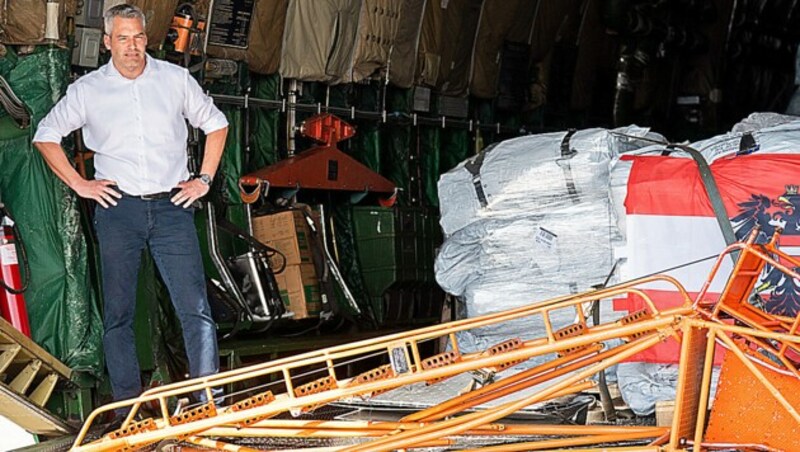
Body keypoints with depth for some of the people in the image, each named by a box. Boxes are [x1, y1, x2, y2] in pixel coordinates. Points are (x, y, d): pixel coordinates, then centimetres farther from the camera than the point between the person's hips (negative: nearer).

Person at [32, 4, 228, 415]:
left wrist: (204, 179, 8)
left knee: (195, 308, -7)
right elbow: (46, 136, 15)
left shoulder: (175, 79, 6)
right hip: (117, 208, 1)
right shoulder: (87, 89, 5)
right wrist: (78, 184, 5)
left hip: (172, 206, 0)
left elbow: (216, 124, 17)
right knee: (118, 314, 4)